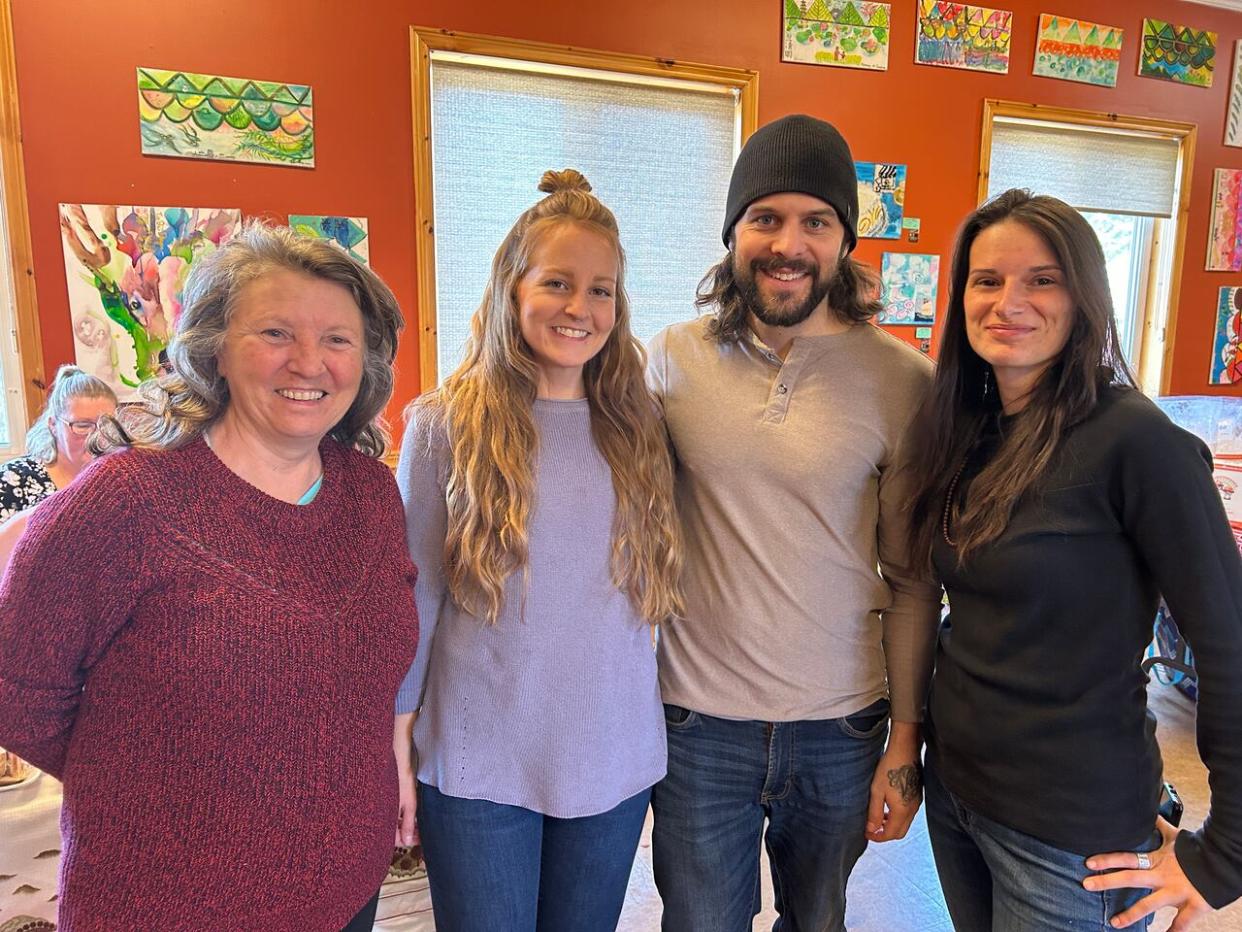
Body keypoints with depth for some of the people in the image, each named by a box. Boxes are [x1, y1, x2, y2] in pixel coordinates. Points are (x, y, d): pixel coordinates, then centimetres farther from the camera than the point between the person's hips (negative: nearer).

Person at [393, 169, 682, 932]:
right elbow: (412, 594, -4)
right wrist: (397, 741, -2)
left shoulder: (639, 426, 0)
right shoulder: (446, 424, -9)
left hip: (616, 761, 3)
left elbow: (664, 582, 7)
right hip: (477, 765, -3)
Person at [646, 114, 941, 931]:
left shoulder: (902, 381, -9)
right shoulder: (674, 359, -6)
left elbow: (913, 581, -4)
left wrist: (907, 741, -2)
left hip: (842, 730, 0)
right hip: (698, 722, 0)